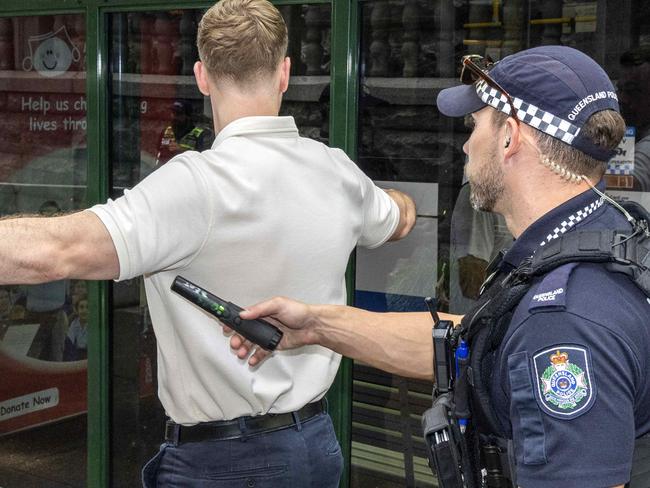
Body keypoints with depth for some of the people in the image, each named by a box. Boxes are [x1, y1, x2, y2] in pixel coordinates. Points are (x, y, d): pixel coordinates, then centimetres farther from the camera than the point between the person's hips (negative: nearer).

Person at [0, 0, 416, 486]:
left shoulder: (200, 183, -23)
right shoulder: (337, 171, -1)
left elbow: (56, 251, -36)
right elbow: (401, 217, 23)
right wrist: (401, 198, 47)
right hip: (317, 442, 7)